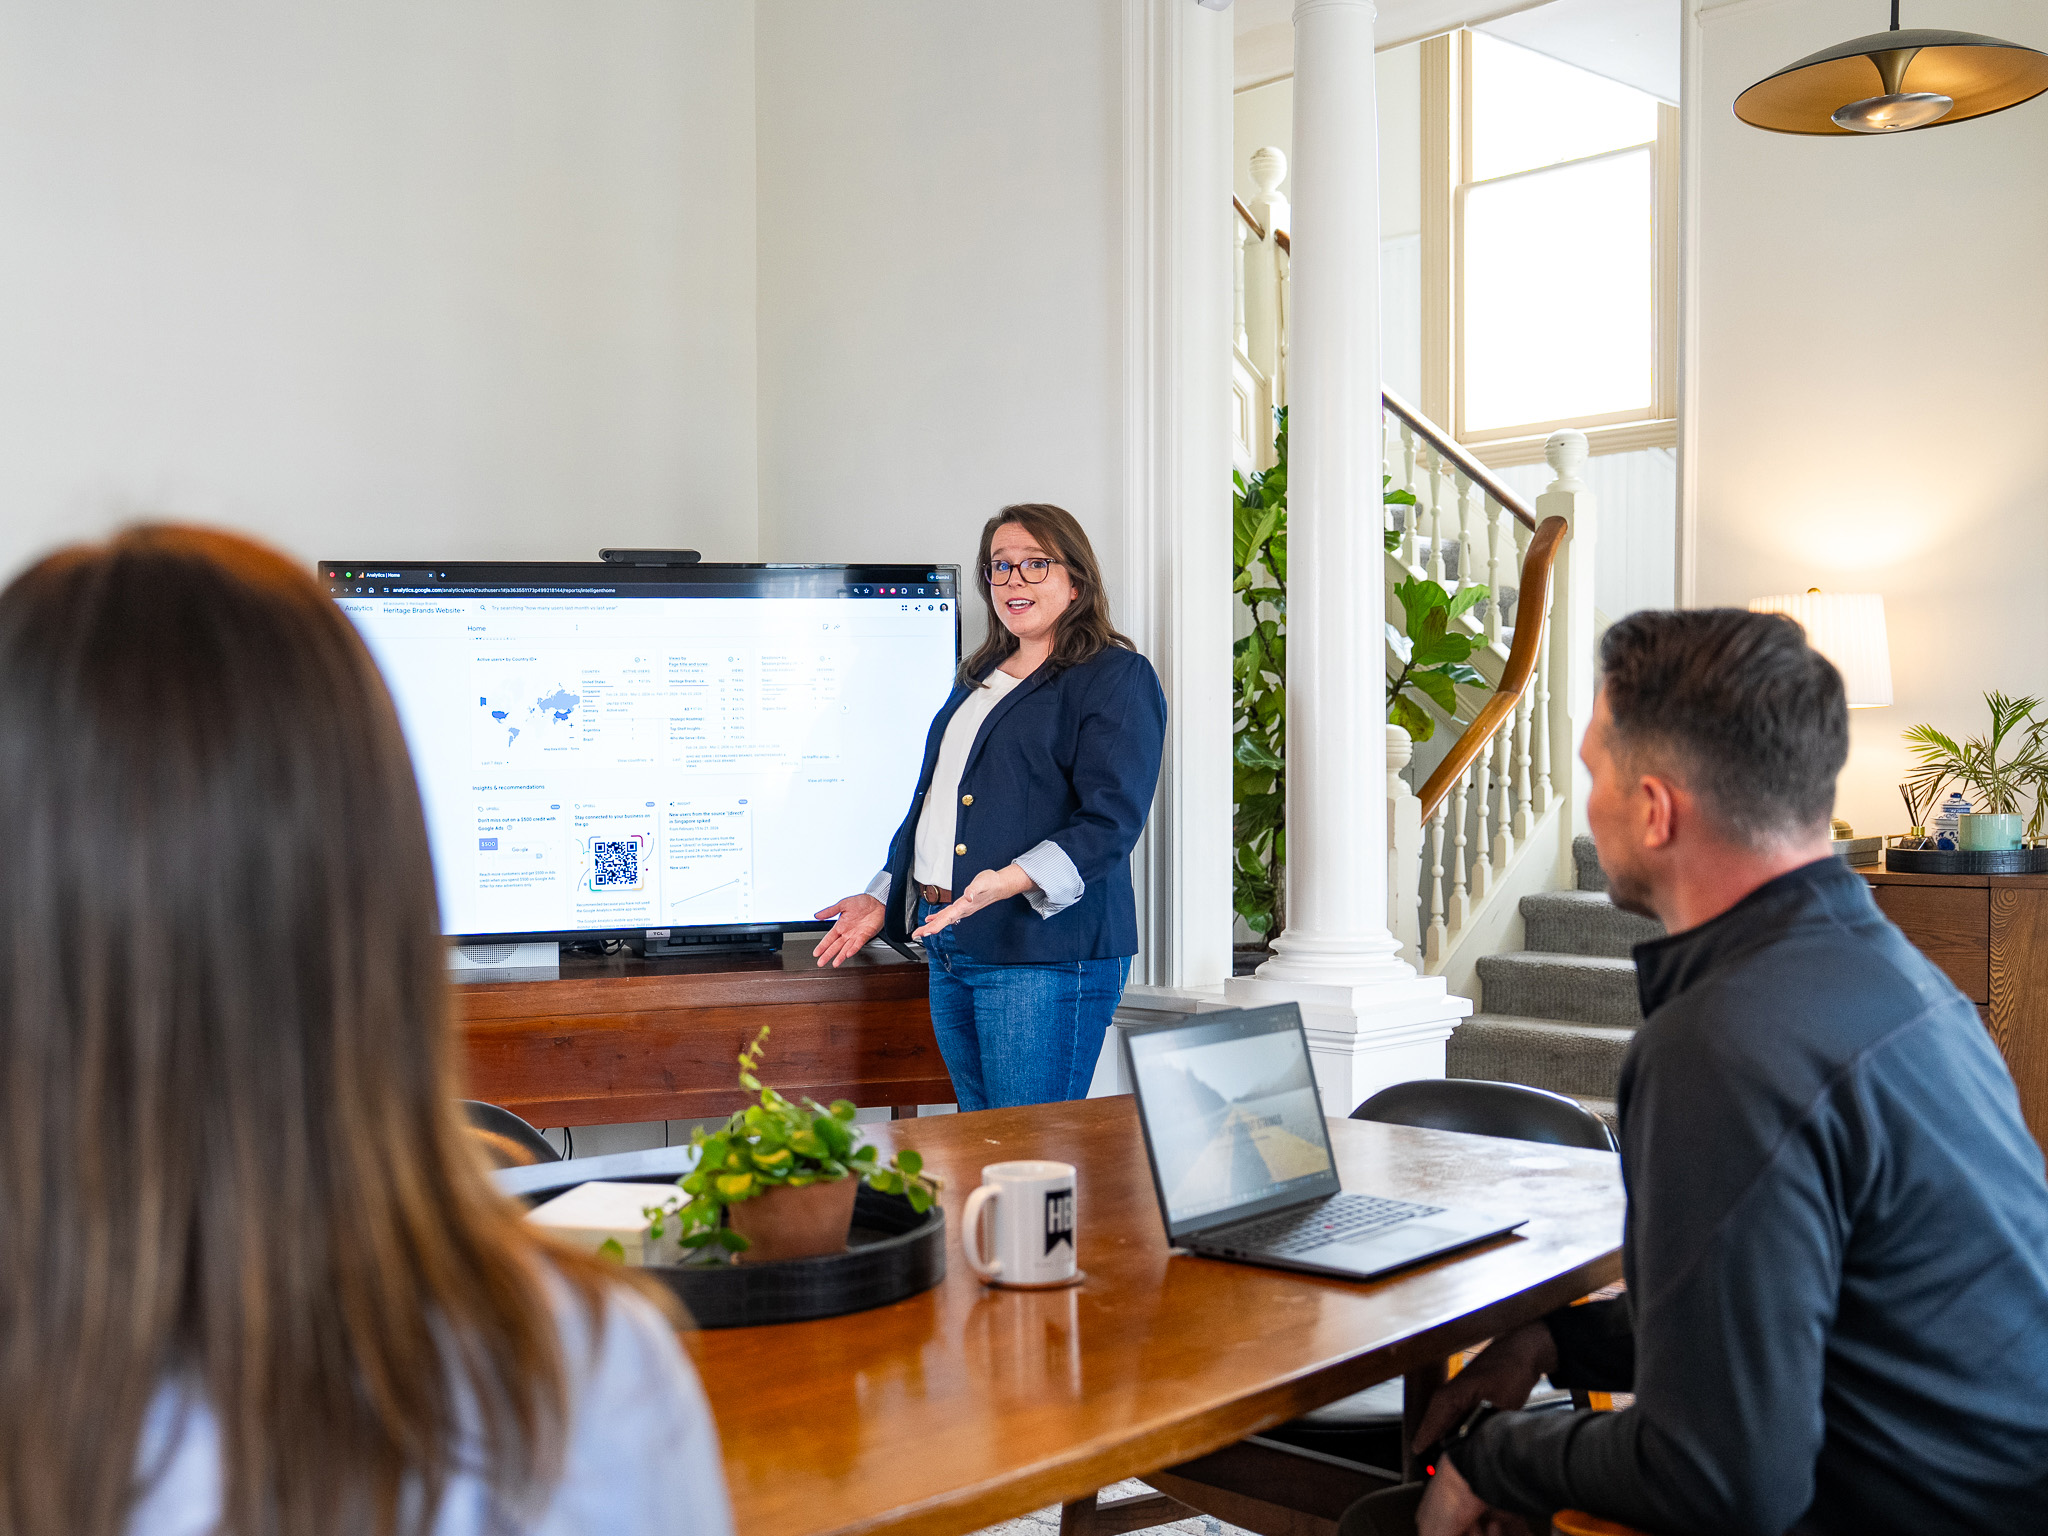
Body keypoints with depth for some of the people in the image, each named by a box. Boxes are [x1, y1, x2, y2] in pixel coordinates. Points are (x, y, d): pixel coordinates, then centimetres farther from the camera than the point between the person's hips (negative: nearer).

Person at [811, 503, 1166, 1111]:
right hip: (949, 952, 8)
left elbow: (1110, 821, -16)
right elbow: (930, 802, 28)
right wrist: (883, 898, 21)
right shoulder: (979, 679, 22)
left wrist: (1013, 880, -29)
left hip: (1047, 953, -8)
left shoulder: (1117, 679, -5)